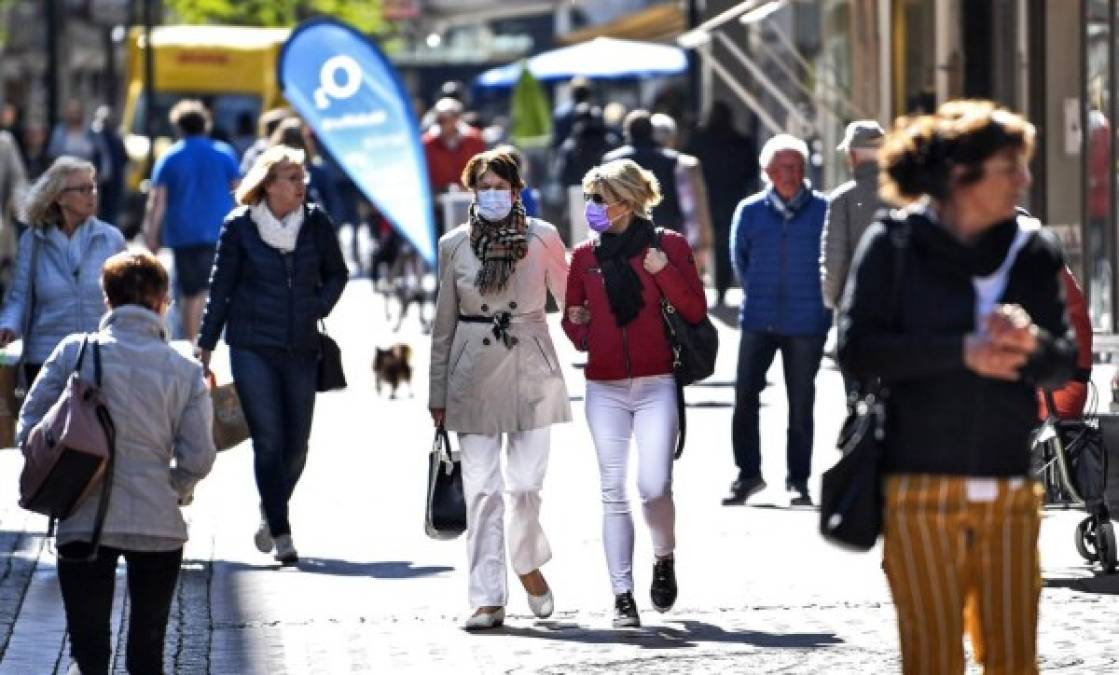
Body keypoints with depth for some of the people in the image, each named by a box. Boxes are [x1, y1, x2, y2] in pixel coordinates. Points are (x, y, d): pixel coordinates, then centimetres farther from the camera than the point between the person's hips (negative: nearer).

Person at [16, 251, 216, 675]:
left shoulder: (74, 353, -4)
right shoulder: (185, 371, -2)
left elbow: (28, 429, -4)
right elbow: (198, 457, -3)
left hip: (84, 523, -1)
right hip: (159, 524, 1)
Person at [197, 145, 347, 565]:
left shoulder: (317, 223, 2)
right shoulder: (240, 226, -4)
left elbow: (337, 273, 17)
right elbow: (221, 289, 3)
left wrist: (318, 308, 0)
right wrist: (206, 346, 4)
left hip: (301, 349, 3)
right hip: (252, 348, -3)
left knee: (296, 445, 5)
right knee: (269, 440, -9)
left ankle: (270, 517, 29)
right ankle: (280, 533, -5)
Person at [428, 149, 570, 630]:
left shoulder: (542, 237, 0)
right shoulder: (454, 244, 4)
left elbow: (570, 298, 11)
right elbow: (444, 322, 10)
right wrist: (437, 391, 11)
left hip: (531, 372, -1)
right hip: (474, 373, 1)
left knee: (526, 483, -3)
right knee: (482, 488, -2)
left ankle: (528, 564, 26)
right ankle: (488, 599, 1)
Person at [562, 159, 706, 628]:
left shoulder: (668, 245, 2)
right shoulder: (585, 255, 9)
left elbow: (696, 311, -2)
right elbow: (573, 318, 17)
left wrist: (665, 271, -15)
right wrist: (576, 324, -6)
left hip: (656, 386, -3)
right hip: (604, 390, 3)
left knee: (654, 487, -10)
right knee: (614, 492, 0)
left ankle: (665, 558, 20)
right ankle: (623, 595, 2)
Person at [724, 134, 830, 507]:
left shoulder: (823, 210, -3)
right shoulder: (750, 211, 3)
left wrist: (822, 303, 7)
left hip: (806, 322, -2)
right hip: (758, 320, 2)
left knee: (800, 403, 4)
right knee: (745, 396, -2)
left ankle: (798, 479, 13)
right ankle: (748, 473, 10)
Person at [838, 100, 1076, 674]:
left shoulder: (1035, 251, 9)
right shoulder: (895, 243, 1)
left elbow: (1063, 365, 9)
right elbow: (856, 347, -8)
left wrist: (1031, 344, -15)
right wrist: (962, 351, -15)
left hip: (1010, 493, 3)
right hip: (921, 490, -3)